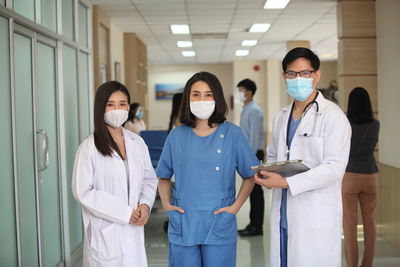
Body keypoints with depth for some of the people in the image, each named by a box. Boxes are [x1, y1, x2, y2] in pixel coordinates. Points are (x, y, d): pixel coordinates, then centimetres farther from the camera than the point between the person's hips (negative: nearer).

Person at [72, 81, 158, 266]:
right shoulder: (89, 147, -9)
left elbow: (150, 179, 14)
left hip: (133, 229, 4)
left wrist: (145, 204, -6)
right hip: (105, 231, -4)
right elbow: (83, 192, -12)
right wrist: (124, 212, -14)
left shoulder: (137, 142, 6)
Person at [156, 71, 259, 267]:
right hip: (182, 226, 2)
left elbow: (250, 175, 4)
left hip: (219, 227, -1)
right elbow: (164, 176, 15)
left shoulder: (232, 134, -1)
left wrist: (236, 206, -5)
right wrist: (166, 204, 3)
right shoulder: (177, 136, 4)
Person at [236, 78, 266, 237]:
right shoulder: (245, 110, 15)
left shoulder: (254, 111, -14)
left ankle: (257, 226, 4)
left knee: (256, 190, -3)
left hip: (253, 154, -9)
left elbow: (254, 136, -19)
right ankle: (253, 224, 20)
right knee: (251, 190, 13)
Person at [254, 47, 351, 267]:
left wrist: (286, 182, -21)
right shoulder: (281, 117, 15)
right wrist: (267, 173, 1)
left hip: (316, 217, -6)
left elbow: (334, 167, -17)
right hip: (282, 215, 6)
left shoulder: (332, 116, -9)